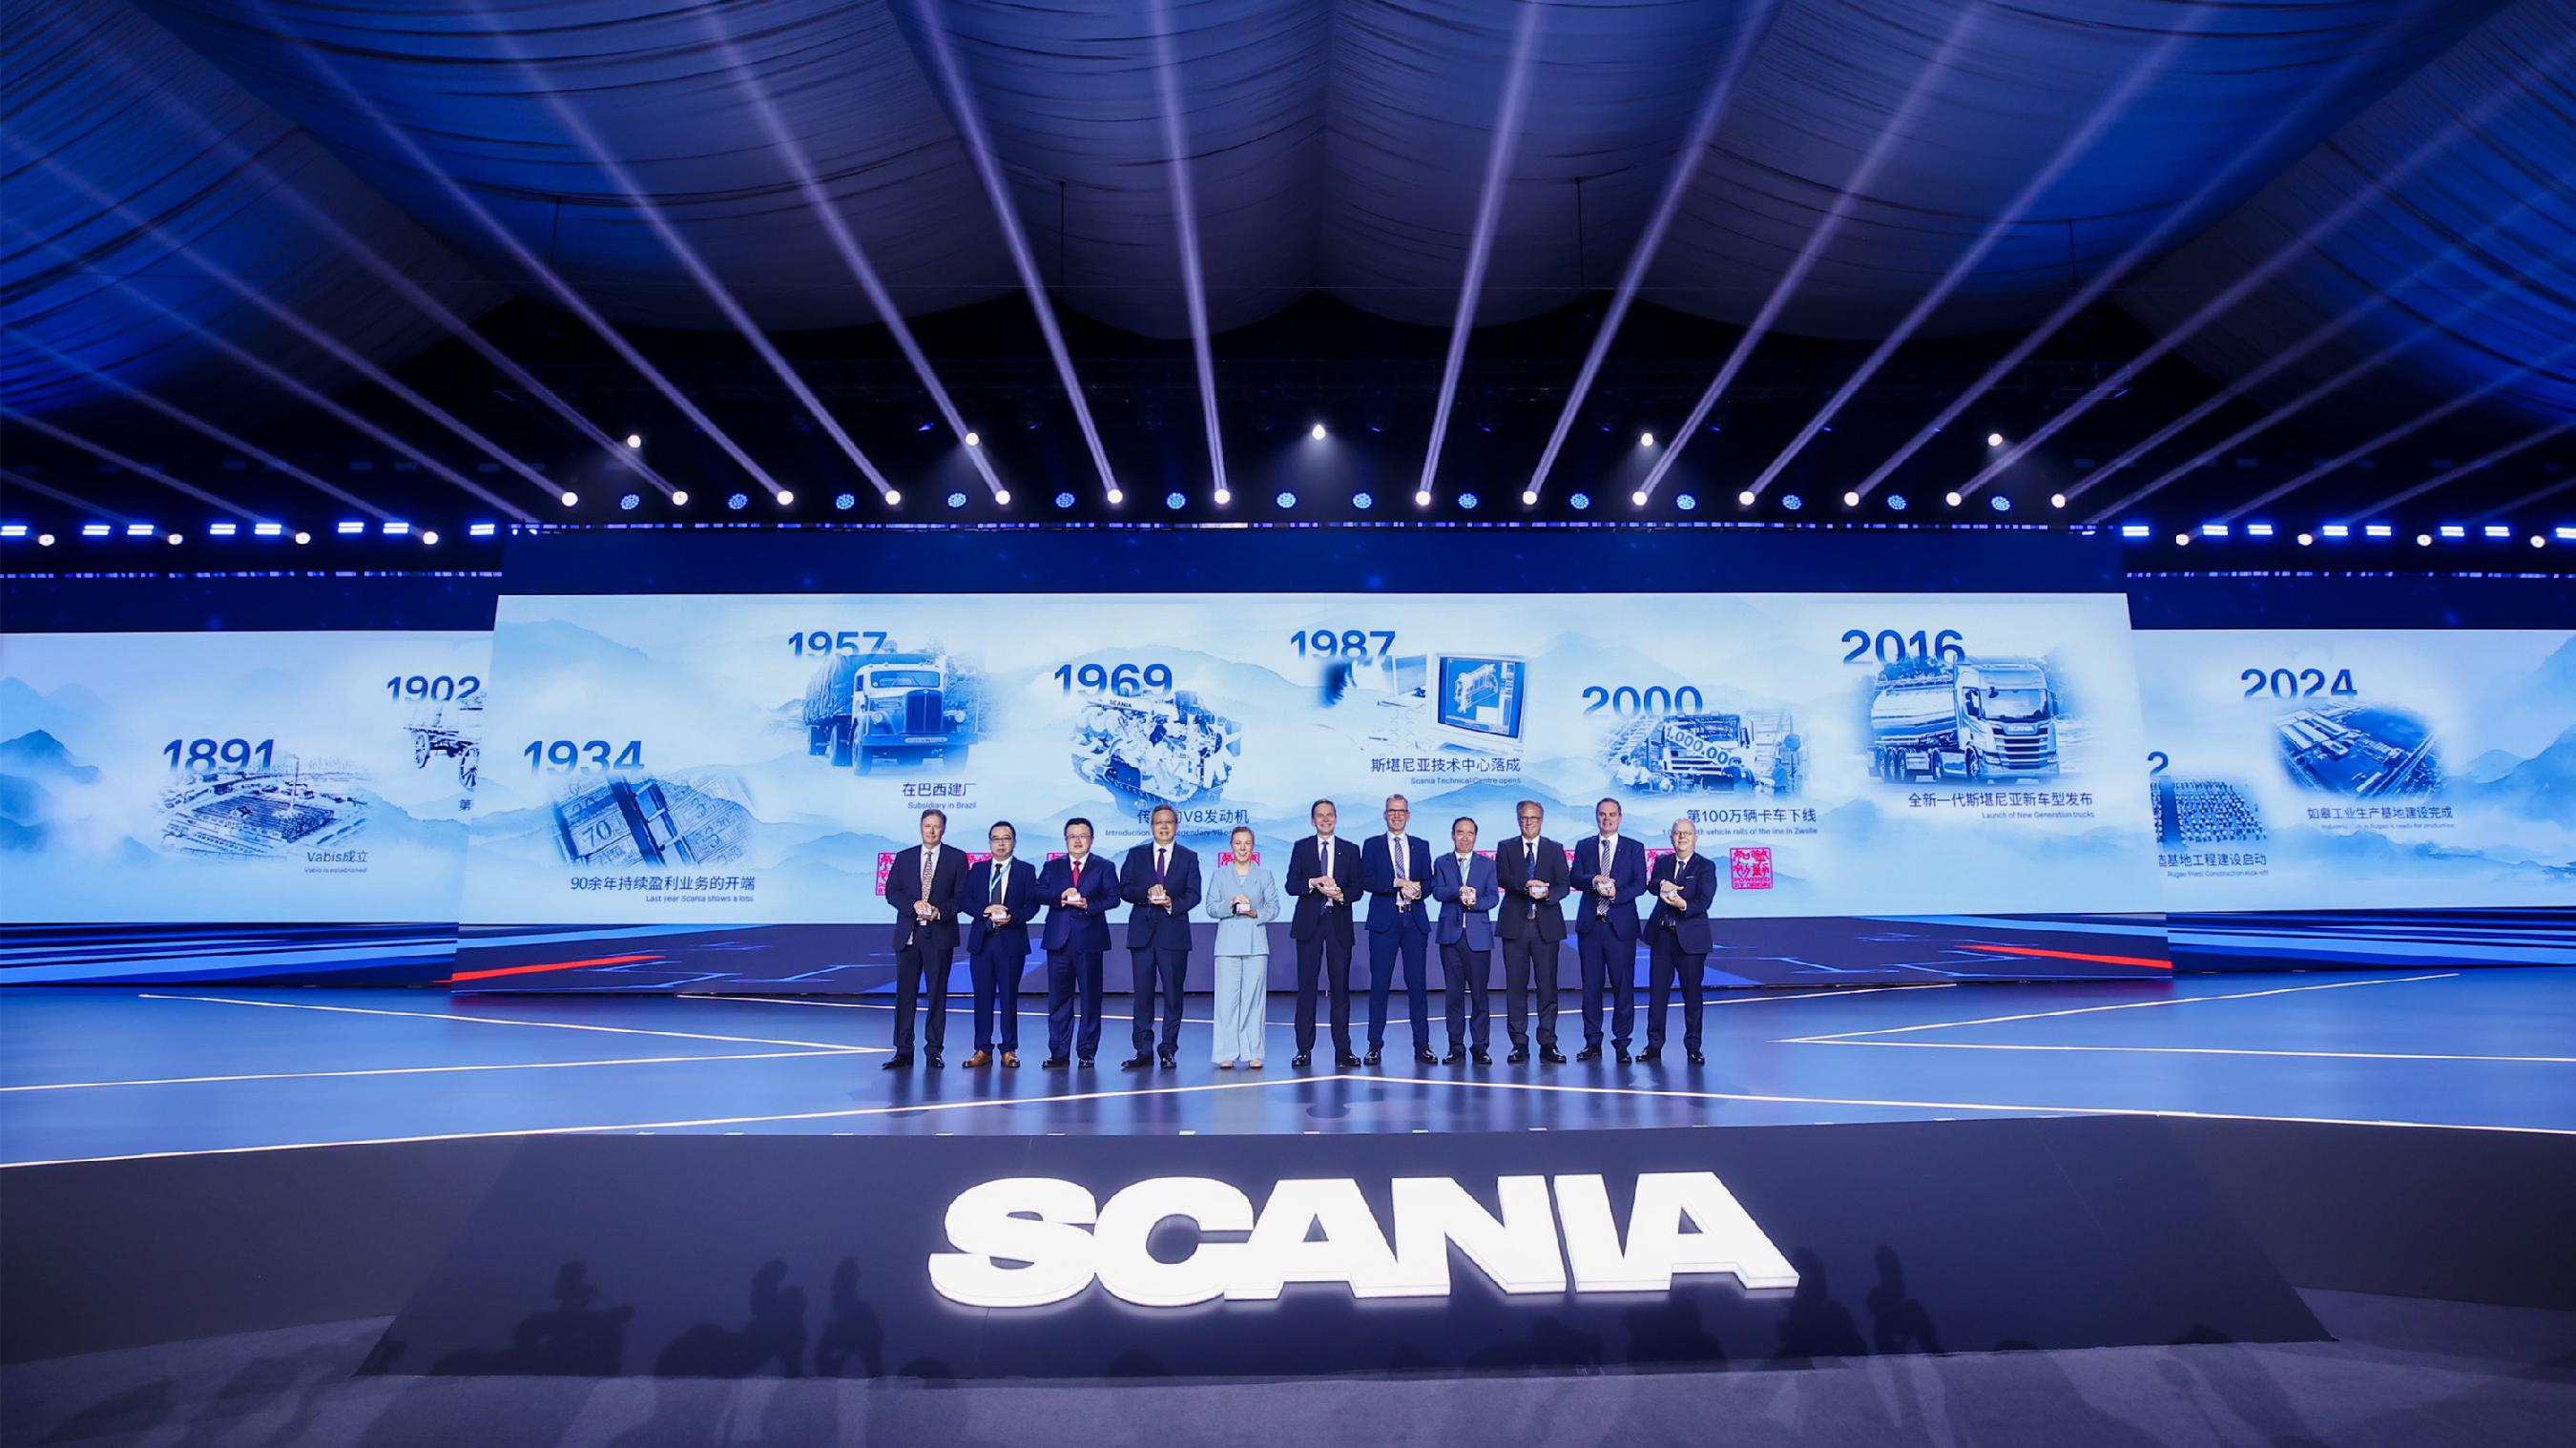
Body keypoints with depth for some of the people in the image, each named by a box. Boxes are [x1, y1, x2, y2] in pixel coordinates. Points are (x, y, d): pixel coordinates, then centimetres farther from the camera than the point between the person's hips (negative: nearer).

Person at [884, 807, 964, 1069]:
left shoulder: (957, 858, 4)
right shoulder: (904, 858, 11)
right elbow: (891, 892, 3)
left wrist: (940, 910, -16)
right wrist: (914, 905, -14)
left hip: (940, 934, -2)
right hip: (908, 934, 2)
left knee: (937, 993, 3)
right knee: (905, 993, 2)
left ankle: (934, 1050, 11)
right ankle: (903, 1051, 8)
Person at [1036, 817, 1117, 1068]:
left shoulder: (1103, 867, 7)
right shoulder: (1052, 867, 14)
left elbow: (1113, 897, -3)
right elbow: (1038, 892, 0)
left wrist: (1089, 905, -18)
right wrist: (1060, 896, -16)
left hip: (1089, 940, -2)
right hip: (1059, 940, 2)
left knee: (1090, 997, 2)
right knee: (1058, 998, 4)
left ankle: (1087, 1051, 11)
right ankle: (1058, 1052, 11)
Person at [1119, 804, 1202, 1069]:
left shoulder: (1189, 857, 9)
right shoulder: (1136, 855, 11)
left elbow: (1193, 895, 0)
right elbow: (1124, 890, 1)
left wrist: (1171, 903, -17)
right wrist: (1148, 892, -16)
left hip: (1174, 933, -1)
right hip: (1142, 931, 1)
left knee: (1173, 993, 2)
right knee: (1142, 992, 2)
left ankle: (1168, 1050, 10)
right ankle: (1144, 1050, 8)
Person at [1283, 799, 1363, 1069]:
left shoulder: (1350, 850, 10)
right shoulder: (1301, 847, 8)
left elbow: (1357, 887, 5)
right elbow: (1291, 885, 0)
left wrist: (1341, 893, -15)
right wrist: (1313, 883, -18)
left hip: (1339, 923, 1)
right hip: (1309, 922, 0)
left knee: (1341, 986, 2)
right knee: (1306, 986, 1)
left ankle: (1343, 1050, 7)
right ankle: (1304, 1049, 6)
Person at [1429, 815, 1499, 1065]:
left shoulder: (1487, 865, 12)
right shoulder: (1441, 863, 11)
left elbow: (1493, 896, 2)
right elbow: (1437, 892, -4)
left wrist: (1475, 902, -16)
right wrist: (1459, 891, -20)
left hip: (1478, 935, 0)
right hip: (1451, 934, 0)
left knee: (1479, 992, -1)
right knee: (1454, 992, 3)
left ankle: (1479, 1046, 7)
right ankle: (1456, 1047, 9)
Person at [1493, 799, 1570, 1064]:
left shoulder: (1555, 849, 11)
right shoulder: (1506, 848, 9)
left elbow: (1564, 884, 1)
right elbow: (1503, 878, -7)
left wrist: (1547, 894, -19)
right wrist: (1526, 884, -25)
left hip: (1546, 925, 0)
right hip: (1515, 925, 0)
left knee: (1548, 985, 1)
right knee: (1516, 985, 2)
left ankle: (1548, 1044, 8)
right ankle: (1519, 1044, 9)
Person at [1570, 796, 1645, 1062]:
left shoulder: (1634, 848, 8)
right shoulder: (1583, 846, 12)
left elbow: (1640, 884, -2)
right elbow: (1575, 878, 0)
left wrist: (1616, 893, -19)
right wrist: (1593, 880, -20)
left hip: (1621, 925, -2)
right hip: (1589, 924, 2)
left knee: (1623, 984, -1)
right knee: (1591, 985, 5)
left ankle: (1621, 1042, 8)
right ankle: (1593, 1042, 12)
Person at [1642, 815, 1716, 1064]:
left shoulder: (1706, 866, -1)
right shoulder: (1662, 862, 11)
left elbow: (1704, 901, -14)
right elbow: (1651, 885, -7)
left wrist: (1683, 905, -32)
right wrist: (1662, 885, -29)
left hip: (1691, 938, -3)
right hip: (1662, 935, 3)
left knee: (1692, 993, 4)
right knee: (1657, 992, 4)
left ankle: (1693, 1047, 15)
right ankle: (1654, 1045, 11)